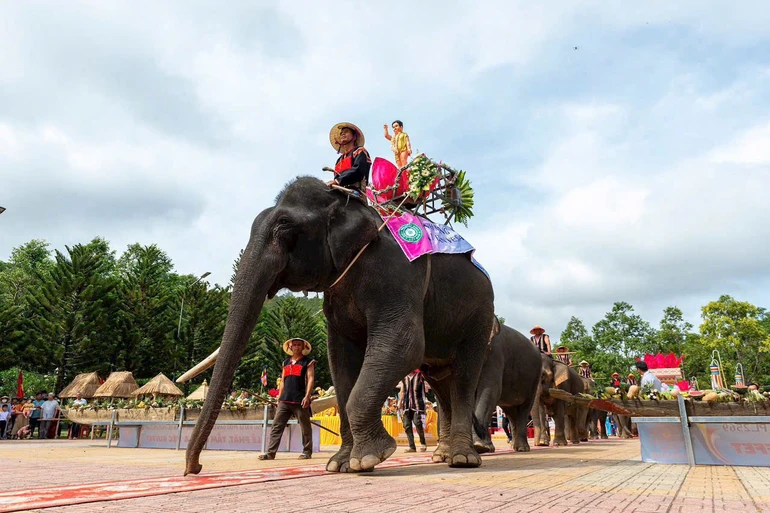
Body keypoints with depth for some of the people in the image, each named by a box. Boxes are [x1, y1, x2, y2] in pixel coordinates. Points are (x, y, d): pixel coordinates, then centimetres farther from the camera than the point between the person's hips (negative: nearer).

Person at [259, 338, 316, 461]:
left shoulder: (308, 362, 4)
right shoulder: (286, 363, 20)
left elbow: (311, 379, -5)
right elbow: (283, 381, 22)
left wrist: (307, 396, -16)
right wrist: (279, 397, 14)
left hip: (300, 400, -5)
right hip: (285, 400, 5)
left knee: (305, 428, 2)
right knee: (277, 426, 0)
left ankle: (307, 452, 12)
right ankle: (270, 452, 3)